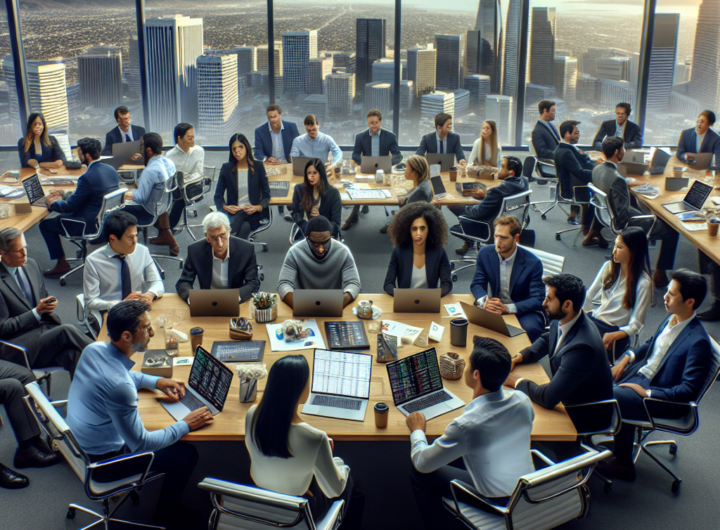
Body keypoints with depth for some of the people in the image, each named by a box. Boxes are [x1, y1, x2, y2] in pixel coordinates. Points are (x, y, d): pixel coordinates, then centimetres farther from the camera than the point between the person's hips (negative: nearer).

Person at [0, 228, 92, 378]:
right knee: (67, 331, -30)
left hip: (46, 329, 6)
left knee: (72, 354, -27)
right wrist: (36, 311, -16)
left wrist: (49, 304, -2)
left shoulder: (32, 264, 9)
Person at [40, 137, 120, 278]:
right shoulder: (111, 170, 1)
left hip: (91, 224, -9)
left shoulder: (87, 177, -26)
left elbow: (70, 206, -16)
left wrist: (52, 203, 3)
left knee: (45, 224, 6)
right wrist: (63, 195, 16)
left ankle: (62, 264, 12)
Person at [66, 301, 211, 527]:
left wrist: (157, 381, 5)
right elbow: (141, 444, -25)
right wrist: (185, 425, -15)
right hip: (103, 458, -9)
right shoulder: (120, 386, -37)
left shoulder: (94, 348, -11)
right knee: (187, 455, 3)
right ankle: (166, 512, 29)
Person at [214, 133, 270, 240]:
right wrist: (224, 207, -11)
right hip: (233, 212, 0)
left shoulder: (258, 166, 9)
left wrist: (258, 207, -13)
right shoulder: (227, 168, 11)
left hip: (252, 213, 0)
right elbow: (218, 196, 11)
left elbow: (266, 194, 8)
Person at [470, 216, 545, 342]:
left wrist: (508, 308, -30)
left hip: (523, 310, -4)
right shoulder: (485, 253, -3)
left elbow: (538, 300, -15)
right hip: (494, 308, 4)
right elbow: (477, 284, 4)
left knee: (530, 328, -35)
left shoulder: (533, 263, -15)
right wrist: (484, 301, -21)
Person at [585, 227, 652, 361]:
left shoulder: (643, 283, -12)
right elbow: (589, 296, 12)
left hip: (617, 331, -5)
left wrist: (613, 335, -29)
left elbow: (636, 325, -11)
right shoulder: (609, 267, 6)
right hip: (594, 319, 5)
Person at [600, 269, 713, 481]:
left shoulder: (698, 342, -25)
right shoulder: (672, 319, 0)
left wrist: (647, 393, -24)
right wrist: (628, 357, 2)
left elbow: (689, 391, -26)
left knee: (619, 398, -26)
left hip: (664, 400, -8)